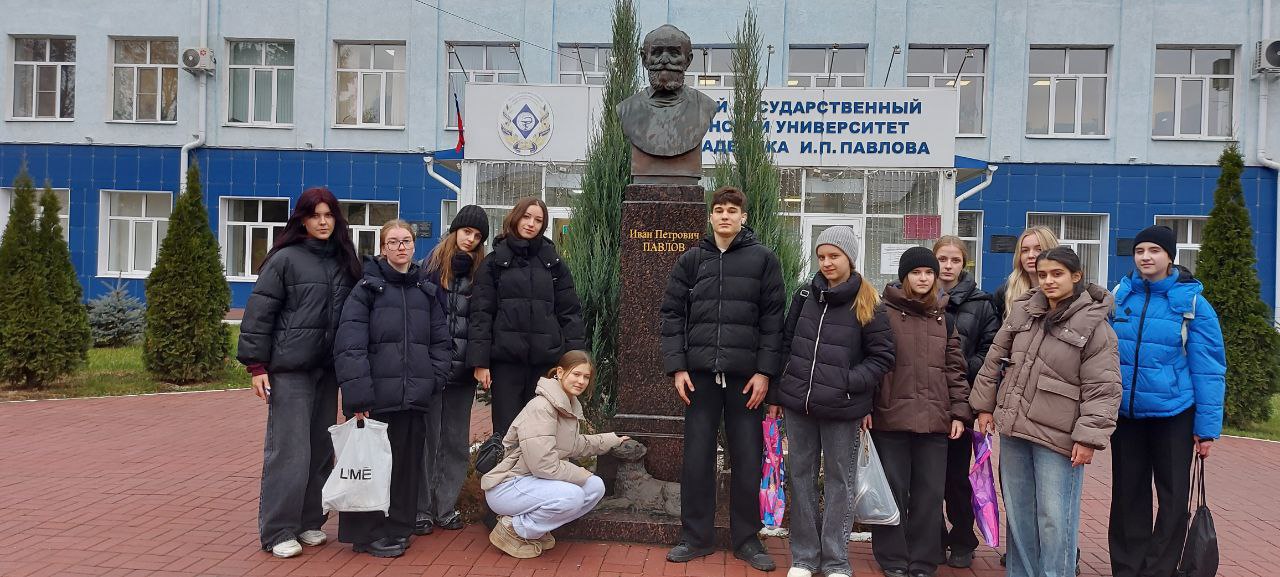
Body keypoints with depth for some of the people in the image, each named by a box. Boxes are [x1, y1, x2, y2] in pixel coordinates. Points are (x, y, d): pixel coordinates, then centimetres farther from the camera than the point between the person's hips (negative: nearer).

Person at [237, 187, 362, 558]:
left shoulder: (344, 262, 11)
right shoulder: (285, 259, -4)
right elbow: (259, 312, -6)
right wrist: (256, 365, -11)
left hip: (328, 369, 5)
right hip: (290, 368, -5)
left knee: (321, 448, 9)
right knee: (289, 448, -4)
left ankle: (309, 521, 22)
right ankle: (277, 531, 6)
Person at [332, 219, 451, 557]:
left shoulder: (425, 291, 15)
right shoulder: (368, 287, -1)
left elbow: (440, 340, 15)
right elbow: (350, 344, -10)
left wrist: (435, 378, 1)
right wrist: (357, 396, -18)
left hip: (413, 396, 5)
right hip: (377, 395, -4)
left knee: (407, 462, 10)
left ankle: (397, 527, 23)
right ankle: (368, 534, 14)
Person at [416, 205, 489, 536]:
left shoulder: (481, 271, 8)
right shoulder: (434, 264, 2)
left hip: (463, 368, 3)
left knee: (457, 441, 9)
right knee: (427, 437, 2)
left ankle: (446, 506, 20)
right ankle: (422, 508, 12)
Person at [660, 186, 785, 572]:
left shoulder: (764, 260, 3)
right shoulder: (691, 260, 8)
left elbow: (773, 319, -1)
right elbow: (673, 315, 6)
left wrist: (765, 371, -7)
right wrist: (677, 367, -2)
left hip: (747, 374, -1)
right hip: (700, 372, 2)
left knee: (748, 459, 6)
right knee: (697, 457, 6)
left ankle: (747, 538, 20)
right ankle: (696, 537, 20)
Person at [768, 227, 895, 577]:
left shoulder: (868, 304, -4)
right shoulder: (805, 295, 7)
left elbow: (882, 357, -3)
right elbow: (786, 344, 11)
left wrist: (850, 383, -16)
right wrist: (776, 395, 9)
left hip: (841, 409, -3)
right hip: (798, 404, 4)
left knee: (839, 481, 7)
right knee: (801, 477, 10)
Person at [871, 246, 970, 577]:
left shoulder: (943, 318, 12)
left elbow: (954, 368, 13)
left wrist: (959, 411, 6)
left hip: (934, 419, 3)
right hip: (890, 417, -3)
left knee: (930, 494, 7)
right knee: (893, 491, 5)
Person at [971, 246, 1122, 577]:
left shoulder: (1094, 325, -8)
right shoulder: (1022, 311, 7)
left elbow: (1104, 388, -11)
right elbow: (995, 359, 15)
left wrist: (1089, 437, -16)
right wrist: (984, 405, 13)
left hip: (1057, 436, -5)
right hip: (1013, 428, 5)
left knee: (1055, 519, -3)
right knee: (1018, 513, 15)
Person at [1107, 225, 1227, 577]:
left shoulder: (1192, 302, -8)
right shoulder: (1120, 296, 0)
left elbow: (1209, 369, -7)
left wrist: (1207, 426, -9)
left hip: (1173, 414, -2)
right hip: (1125, 413, 3)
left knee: (1173, 498, 8)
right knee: (1127, 495, 13)